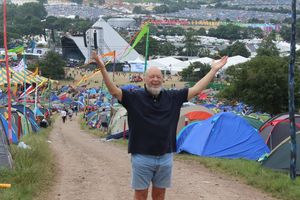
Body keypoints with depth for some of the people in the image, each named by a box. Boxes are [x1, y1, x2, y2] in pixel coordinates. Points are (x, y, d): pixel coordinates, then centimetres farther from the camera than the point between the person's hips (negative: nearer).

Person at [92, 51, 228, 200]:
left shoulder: (172, 97, 4)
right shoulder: (135, 97, -5)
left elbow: (196, 89, 7)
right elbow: (114, 91, -16)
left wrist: (214, 70, 7)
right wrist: (102, 68, -27)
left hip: (165, 157, 3)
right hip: (142, 157, -3)